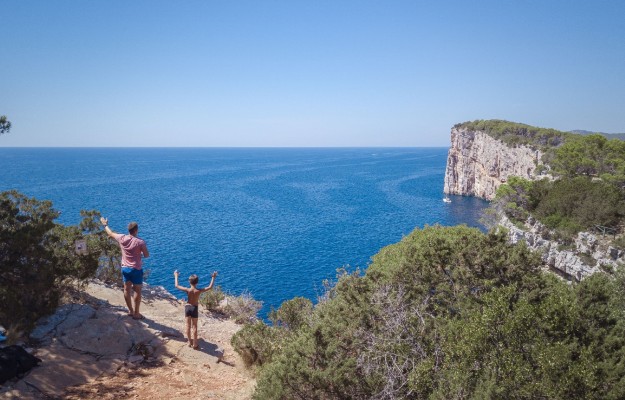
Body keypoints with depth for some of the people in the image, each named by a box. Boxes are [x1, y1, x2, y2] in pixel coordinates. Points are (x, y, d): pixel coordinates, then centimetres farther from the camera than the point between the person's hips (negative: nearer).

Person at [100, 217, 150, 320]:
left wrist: (105, 224, 31)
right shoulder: (140, 242, -18)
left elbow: (111, 233, 13)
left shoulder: (122, 238, -5)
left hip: (125, 268, 5)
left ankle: (130, 311, 28)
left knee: (127, 290, 15)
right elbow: (147, 255, -12)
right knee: (137, 291, 5)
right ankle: (136, 313, 10)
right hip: (136, 269, -5)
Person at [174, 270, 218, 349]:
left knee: (188, 326, 14)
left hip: (187, 307, 1)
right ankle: (195, 344, 14)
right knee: (194, 326, 9)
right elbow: (210, 287, -8)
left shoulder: (187, 290, -17)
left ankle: (189, 342, 25)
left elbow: (177, 286, -5)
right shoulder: (199, 291, -19)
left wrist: (176, 276, 7)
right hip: (194, 308, -1)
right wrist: (213, 277, 0)